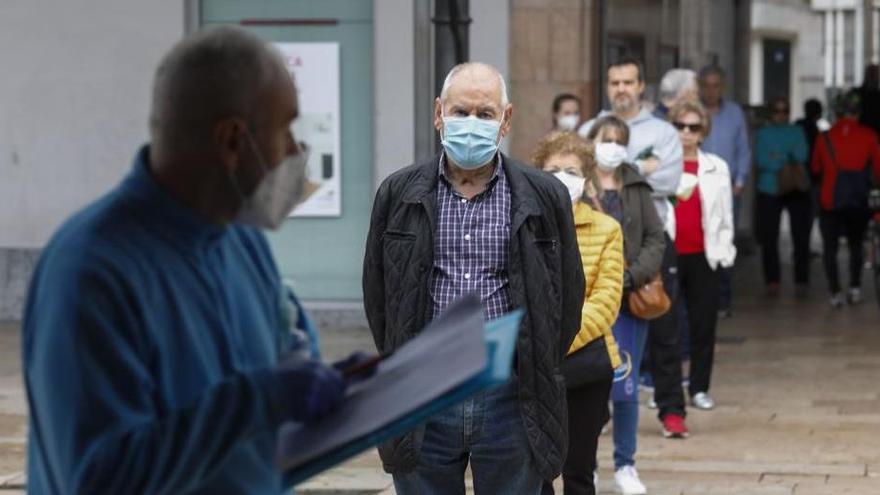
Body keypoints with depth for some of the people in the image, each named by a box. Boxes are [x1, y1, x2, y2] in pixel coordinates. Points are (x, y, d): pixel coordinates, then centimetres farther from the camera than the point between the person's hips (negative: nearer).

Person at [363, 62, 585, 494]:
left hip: (510, 398, -1)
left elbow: (567, 296, 10)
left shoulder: (544, 197, 3)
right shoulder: (399, 194, 6)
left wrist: (534, 373, 9)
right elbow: (376, 293, 12)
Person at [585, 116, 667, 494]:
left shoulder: (637, 188, 7)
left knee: (626, 389, 5)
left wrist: (634, 275, -10)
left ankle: (625, 465, 20)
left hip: (629, 301, 3)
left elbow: (656, 239, 5)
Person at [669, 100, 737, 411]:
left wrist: (723, 251, 5)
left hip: (704, 256, 2)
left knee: (704, 323, 2)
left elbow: (725, 214, 13)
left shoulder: (716, 168, 10)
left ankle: (699, 388, 10)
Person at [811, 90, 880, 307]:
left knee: (830, 248, 6)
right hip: (859, 201, 1)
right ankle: (855, 287, 10)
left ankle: (836, 292, -4)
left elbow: (816, 168, 11)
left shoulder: (824, 137, -1)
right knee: (856, 245, 18)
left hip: (830, 201, -1)